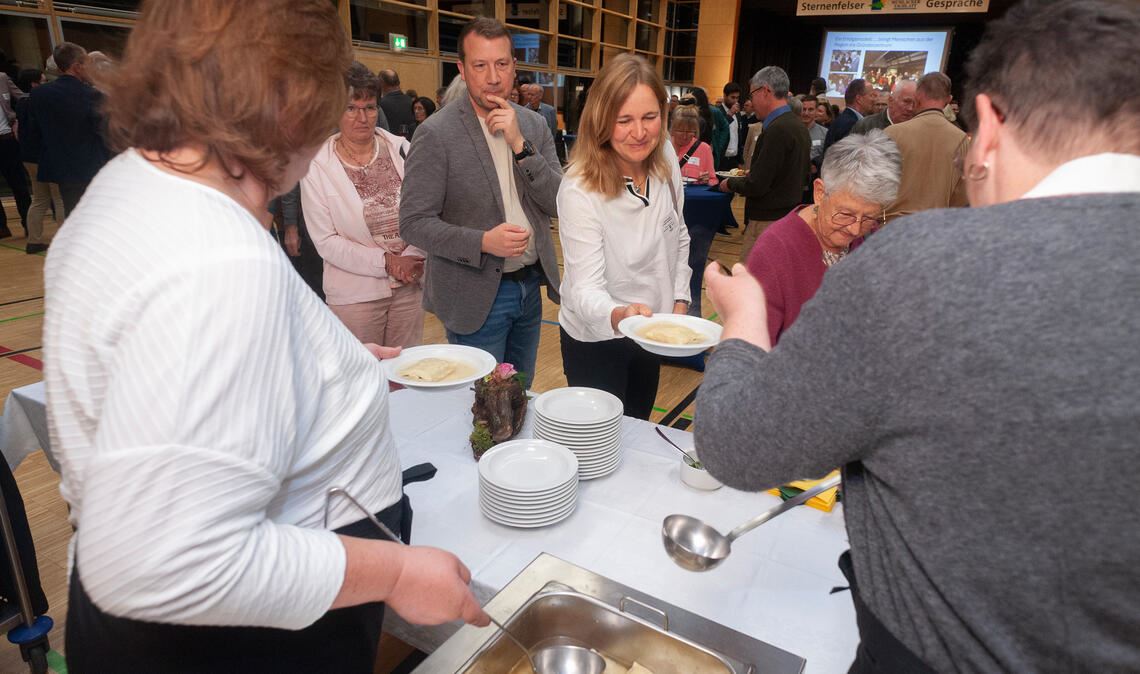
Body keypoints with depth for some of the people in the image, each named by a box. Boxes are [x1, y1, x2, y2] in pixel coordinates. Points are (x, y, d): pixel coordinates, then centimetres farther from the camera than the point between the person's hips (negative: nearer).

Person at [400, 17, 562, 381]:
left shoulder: (534, 124, 3)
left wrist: (520, 144, -15)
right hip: (476, 295, -5)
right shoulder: (436, 133, -12)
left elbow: (559, 204, -2)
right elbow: (413, 223, -12)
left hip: (530, 285, 5)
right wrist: (483, 242, -26)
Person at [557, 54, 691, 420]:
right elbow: (585, 288, -29)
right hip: (596, 339, -5)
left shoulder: (666, 159, -8)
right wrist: (619, 316, -50)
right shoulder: (579, 190, -26)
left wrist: (679, 300, 2)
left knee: (638, 427, 23)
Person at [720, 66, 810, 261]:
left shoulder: (777, 130, -18)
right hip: (788, 216, 10)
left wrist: (730, 183, -1)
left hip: (768, 223, -10)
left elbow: (756, 186, -21)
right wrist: (750, 176, 18)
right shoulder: (798, 126, 11)